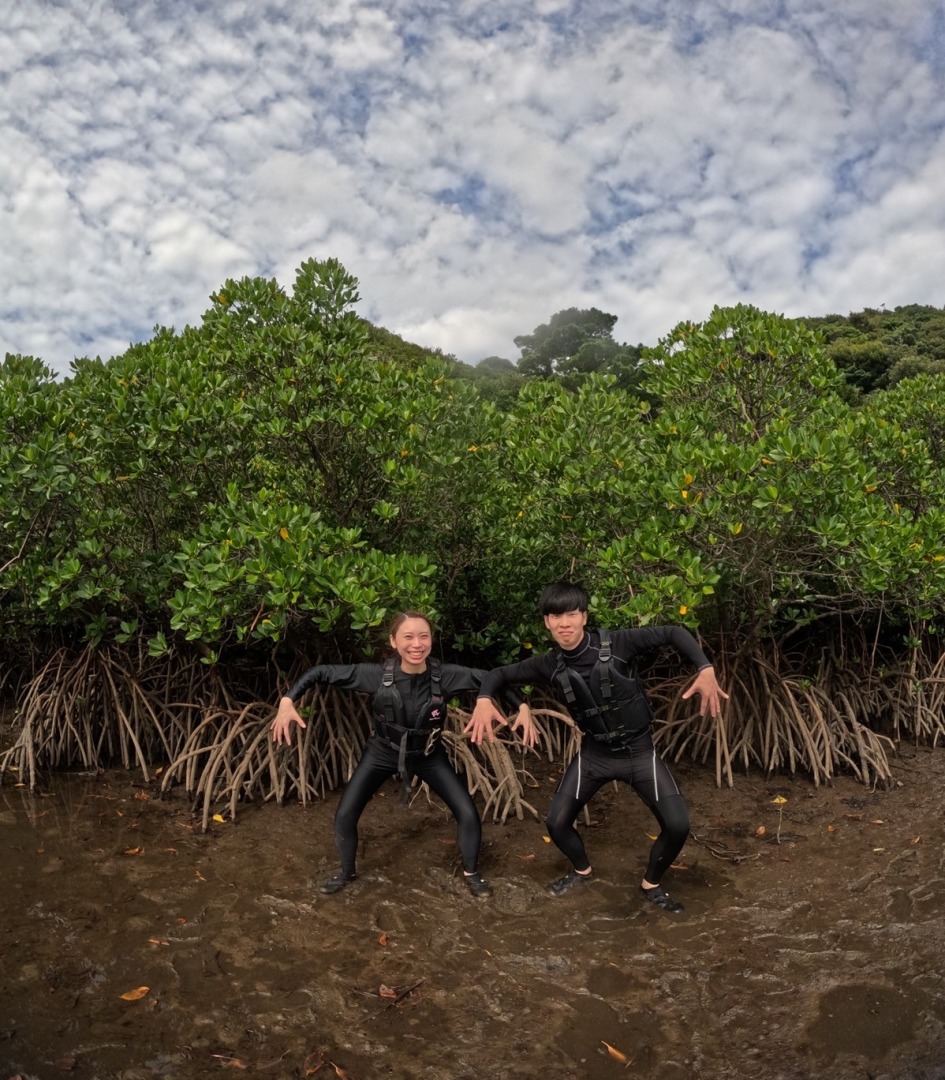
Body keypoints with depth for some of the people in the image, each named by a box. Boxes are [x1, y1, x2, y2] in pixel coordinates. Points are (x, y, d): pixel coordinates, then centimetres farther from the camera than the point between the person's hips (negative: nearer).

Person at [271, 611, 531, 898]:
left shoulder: (445, 675, -30)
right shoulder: (377, 675, -30)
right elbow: (322, 672, -23)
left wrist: (522, 706, -27)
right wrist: (287, 700, -34)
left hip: (428, 755, 0)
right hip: (383, 752, 0)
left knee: (468, 813, -6)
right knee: (344, 815, 0)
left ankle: (470, 873, 23)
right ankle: (347, 872, 31)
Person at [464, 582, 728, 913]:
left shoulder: (616, 643, -22)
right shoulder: (550, 664, -13)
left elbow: (673, 633, -16)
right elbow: (501, 674, -2)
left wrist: (706, 669, -32)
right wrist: (484, 700, -25)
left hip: (639, 750, -2)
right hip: (594, 753, 2)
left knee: (677, 825, -10)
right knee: (557, 822, 0)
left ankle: (651, 884, 22)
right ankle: (582, 870, 35)